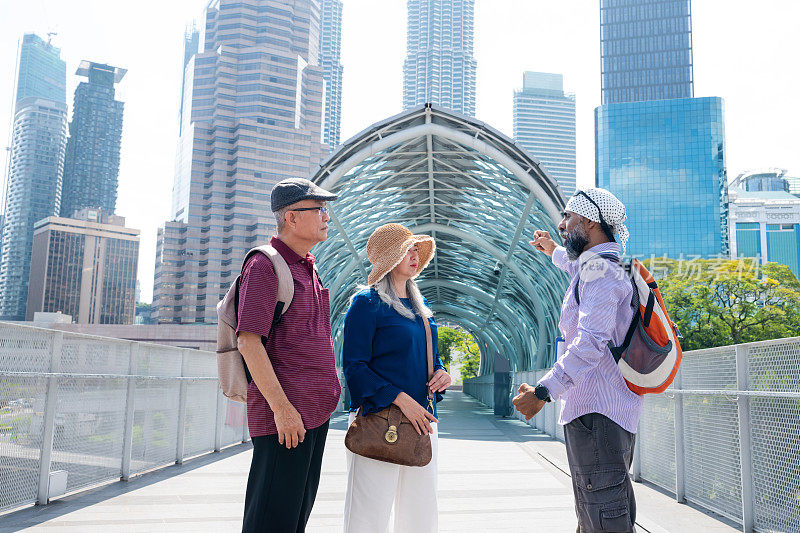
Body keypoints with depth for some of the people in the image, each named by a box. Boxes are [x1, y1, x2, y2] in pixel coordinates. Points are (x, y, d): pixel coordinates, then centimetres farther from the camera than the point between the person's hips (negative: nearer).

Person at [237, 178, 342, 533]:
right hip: (285, 413, -9)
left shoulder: (308, 268, 19)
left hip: (315, 410, 9)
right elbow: (248, 341, -17)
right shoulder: (264, 265, -9)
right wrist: (281, 407, -21)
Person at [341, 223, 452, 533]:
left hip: (422, 416, 7)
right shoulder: (367, 303, -6)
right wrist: (400, 399, -19)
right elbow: (354, 365, -12)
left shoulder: (420, 306, 17)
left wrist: (440, 372, 3)